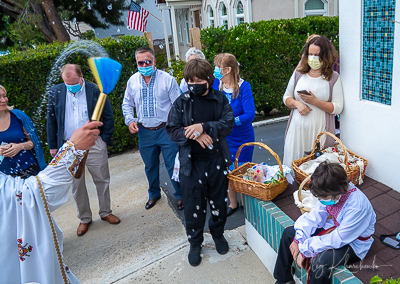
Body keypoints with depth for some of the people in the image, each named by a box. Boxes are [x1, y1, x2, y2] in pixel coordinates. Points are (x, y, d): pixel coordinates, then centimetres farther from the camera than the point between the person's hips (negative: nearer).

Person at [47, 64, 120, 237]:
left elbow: (108, 117, 1)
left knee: (102, 180, 8)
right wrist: (53, 146, 5)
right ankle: (84, 219, 27)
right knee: (76, 185, 11)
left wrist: (105, 139, -2)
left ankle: (105, 212, 29)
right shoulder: (55, 93, 1)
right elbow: (51, 121, 7)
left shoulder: (94, 90, -6)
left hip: (94, 145, -2)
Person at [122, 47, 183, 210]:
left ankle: (180, 195, 25)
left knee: (173, 165, 3)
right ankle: (154, 194, 41)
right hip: (144, 132, 4)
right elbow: (127, 104, 13)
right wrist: (130, 120, -4)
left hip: (166, 130, -3)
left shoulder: (167, 79, -9)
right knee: (150, 166, 18)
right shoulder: (132, 81, 2)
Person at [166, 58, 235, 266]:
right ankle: (195, 243, 32)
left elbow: (228, 123, -10)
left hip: (217, 161, 1)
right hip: (191, 163, -1)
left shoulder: (220, 99, 1)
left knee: (219, 201, 17)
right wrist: (195, 136, -21)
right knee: (193, 205, 9)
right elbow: (172, 130, -6)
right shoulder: (181, 102, -2)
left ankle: (218, 234, 43)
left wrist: (204, 127, -23)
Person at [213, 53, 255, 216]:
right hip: (223, 138, 4)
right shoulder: (216, 84, -5)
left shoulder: (243, 87, -17)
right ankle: (233, 204, 34)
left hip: (242, 138, -4)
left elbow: (250, 115, -23)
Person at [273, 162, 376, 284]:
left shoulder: (357, 206, -35)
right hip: (334, 228, 7)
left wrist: (305, 250, -25)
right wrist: (298, 239, -16)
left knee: (321, 261, -35)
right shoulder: (331, 195, -15)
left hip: (353, 243, -7)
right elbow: (315, 215, -5)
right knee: (289, 233, 2)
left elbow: (338, 240, -31)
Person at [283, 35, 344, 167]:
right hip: (297, 129, 3)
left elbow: (338, 108, -6)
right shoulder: (298, 73, 8)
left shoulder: (333, 78, 0)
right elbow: (286, 98, 14)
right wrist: (297, 103, -7)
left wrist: (315, 101, -17)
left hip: (320, 131, -2)